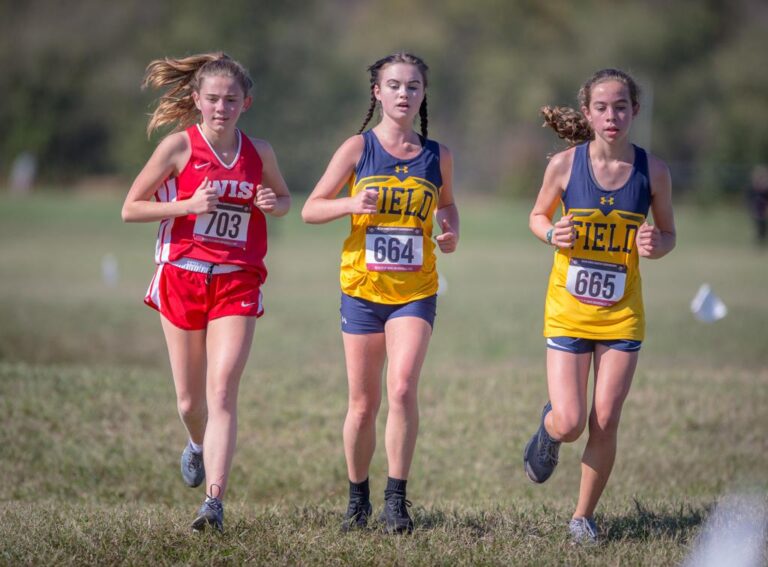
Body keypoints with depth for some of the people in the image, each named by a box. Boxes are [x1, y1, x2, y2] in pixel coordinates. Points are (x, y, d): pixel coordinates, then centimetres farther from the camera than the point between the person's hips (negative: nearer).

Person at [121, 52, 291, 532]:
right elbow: (131, 209, -2)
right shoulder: (179, 146, -4)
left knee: (222, 392, -15)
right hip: (182, 278, 0)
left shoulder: (259, 152, 4)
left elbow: (285, 199, 22)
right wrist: (189, 205, -15)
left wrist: (273, 203, -2)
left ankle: (215, 501, -19)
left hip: (237, 284, 0)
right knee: (190, 401, 8)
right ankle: (199, 445, 44)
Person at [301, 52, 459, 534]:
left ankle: (397, 499, -11)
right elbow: (311, 209, 1)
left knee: (402, 389, -19)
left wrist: (452, 233, 1)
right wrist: (352, 204, -18)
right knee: (363, 404, 5)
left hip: (416, 292, 0)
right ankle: (358, 498, 24)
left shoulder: (437, 156, 4)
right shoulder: (358, 148, -2)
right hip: (363, 289, 0)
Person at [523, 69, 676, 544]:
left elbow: (668, 235, 5)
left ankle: (585, 516, 19)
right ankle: (548, 429, 31)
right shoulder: (565, 164, -9)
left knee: (605, 424, -1)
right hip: (569, 309, -1)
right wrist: (552, 234, -15)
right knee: (569, 424, -7)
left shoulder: (653, 170, -7)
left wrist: (655, 246, -17)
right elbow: (539, 216, 7)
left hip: (622, 313, 1)